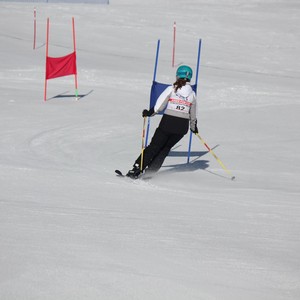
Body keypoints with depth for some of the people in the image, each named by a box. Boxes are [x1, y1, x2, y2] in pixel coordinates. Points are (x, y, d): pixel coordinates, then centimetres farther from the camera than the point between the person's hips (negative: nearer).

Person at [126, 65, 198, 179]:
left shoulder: (171, 89, -2)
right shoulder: (192, 94, 7)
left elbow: (158, 106, -9)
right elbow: (193, 115, 16)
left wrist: (149, 113, 5)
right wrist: (193, 127, 31)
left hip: (168, 122, -2)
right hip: (182, 126, 2)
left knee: (154, 146, 6)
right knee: (165, 148, 17)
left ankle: (137, 170, -1)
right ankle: (150, 171, 9)